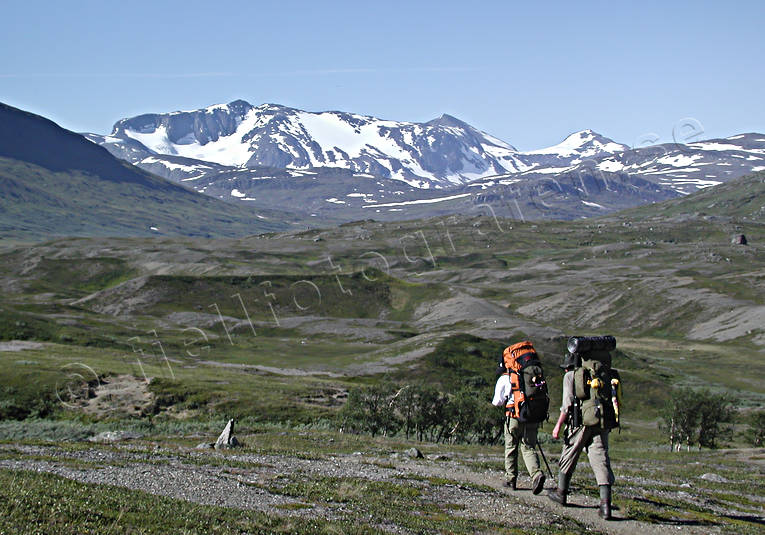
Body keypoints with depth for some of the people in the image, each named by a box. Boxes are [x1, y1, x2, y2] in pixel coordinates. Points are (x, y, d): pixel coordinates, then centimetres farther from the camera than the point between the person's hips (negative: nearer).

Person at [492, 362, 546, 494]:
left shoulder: (504, 379, 4)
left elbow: (498, 401, -1)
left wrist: (495, 402, 21)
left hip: (514, 416, -3)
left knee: (511, 449, 12)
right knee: (529, 448, 2)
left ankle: (511, 479, 14)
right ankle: (537, 473, -22)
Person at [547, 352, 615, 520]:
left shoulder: (570, 376, 6)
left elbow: (568, 403, -5)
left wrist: (558, 425, -2)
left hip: (580, 421, -4)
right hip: (601, 423, 4)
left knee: (568, 456, 15)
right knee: (601, 460, -4)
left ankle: (561, 493, 29)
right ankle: (605, 503, -16)